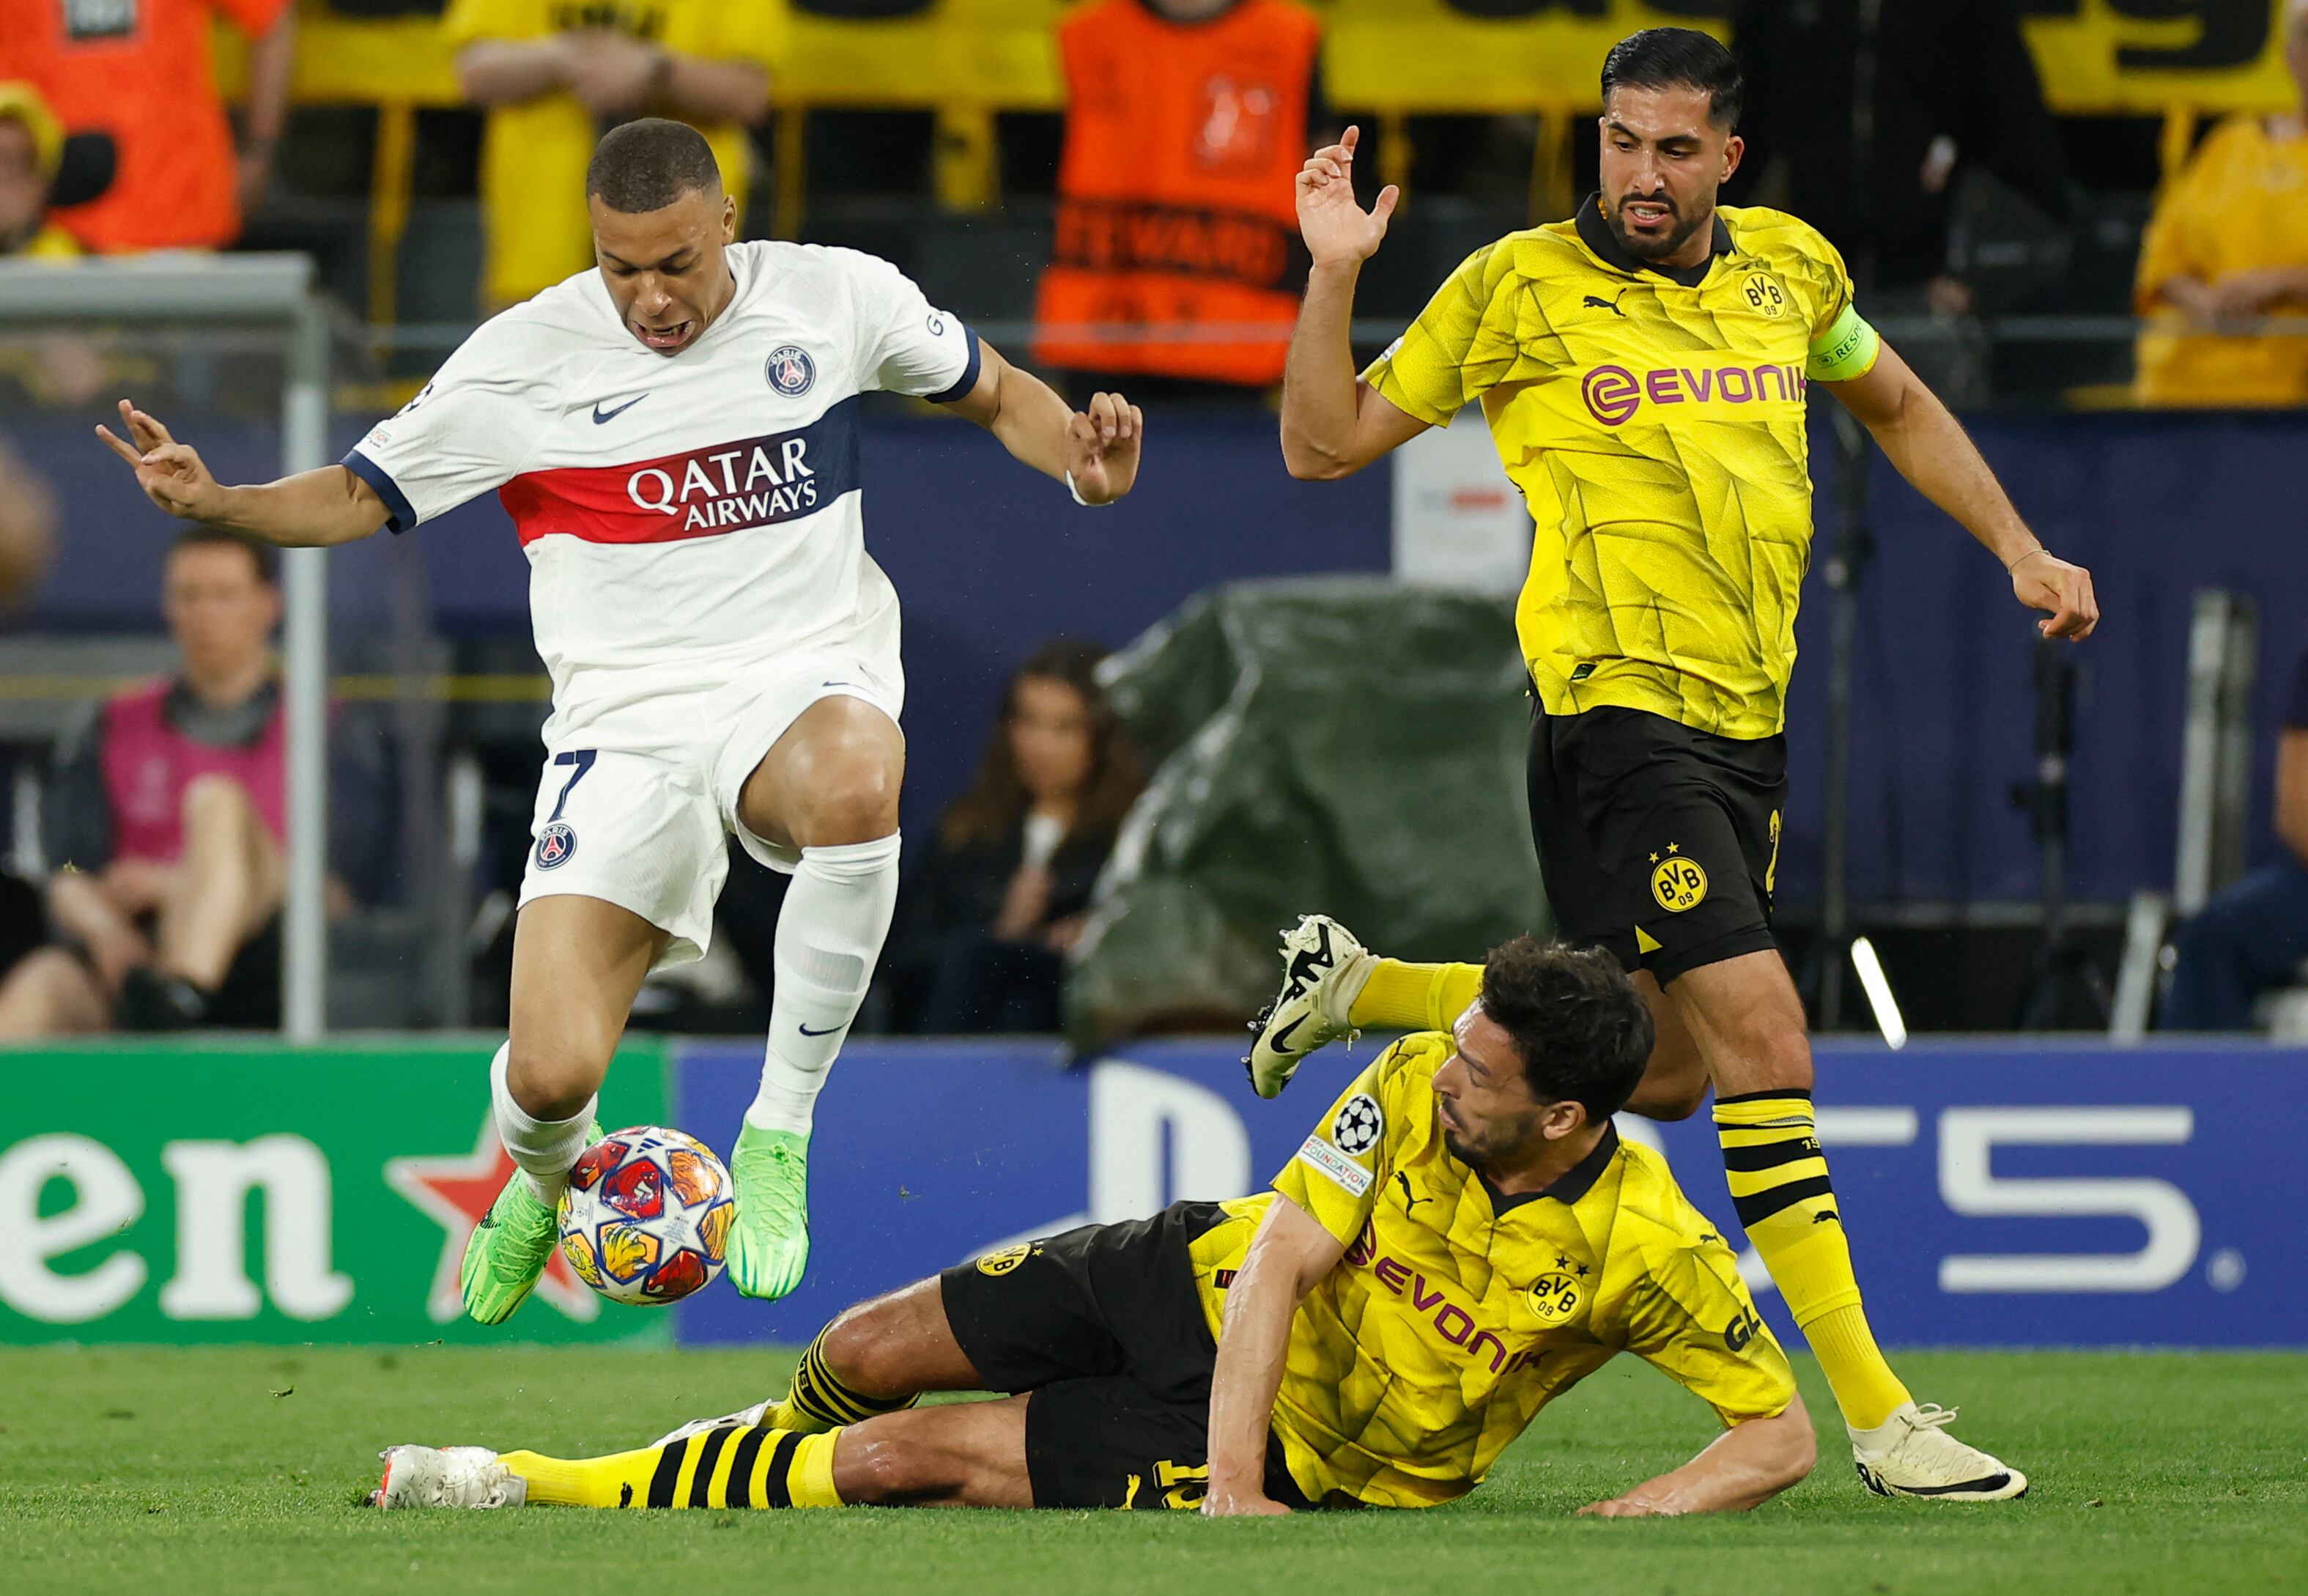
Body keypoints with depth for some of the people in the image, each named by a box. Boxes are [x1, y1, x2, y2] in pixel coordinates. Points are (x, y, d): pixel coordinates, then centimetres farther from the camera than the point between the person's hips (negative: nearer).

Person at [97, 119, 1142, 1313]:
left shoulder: (836, 297, 2)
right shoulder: (525, 357, -2)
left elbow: (996, 393, 18)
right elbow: (356, 496, 5)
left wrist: (1080, 458, -3)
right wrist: (213, 504, -14)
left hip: (807, 678, 0)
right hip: (628, 722, 0)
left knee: (853, 782, -41)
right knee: (550, 1077, -17)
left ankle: (778, 1138, -21)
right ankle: (546, 1183, 26)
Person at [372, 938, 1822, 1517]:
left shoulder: (1646, 1249, -26)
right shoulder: (1417, 1084, -19)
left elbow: (1783, 1432, -19)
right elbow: (1281, 1254, -21)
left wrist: (1651, 1510, -37)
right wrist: (1234, 1481, -32)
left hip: (1311, 1449, -3)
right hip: (1211, 1288, 3)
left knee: (906, 1459, -13)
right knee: (865, 1355, 5)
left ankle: (549, 1490, 1)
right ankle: (771, 1452, 45)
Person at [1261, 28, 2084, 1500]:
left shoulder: (1791, 271, 8)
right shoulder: (1521, 289, -6)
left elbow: (1897, 407, 27)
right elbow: (1325, 444, 0)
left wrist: (2021, 550, 19)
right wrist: (1334, 275, -14)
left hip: (1748, 721, 7)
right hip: (1617, 712, -7)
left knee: (1665, 1069, 13)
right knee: (1765, 1042, -16)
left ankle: (1362, 992, 31)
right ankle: (1875, 1412, -15)